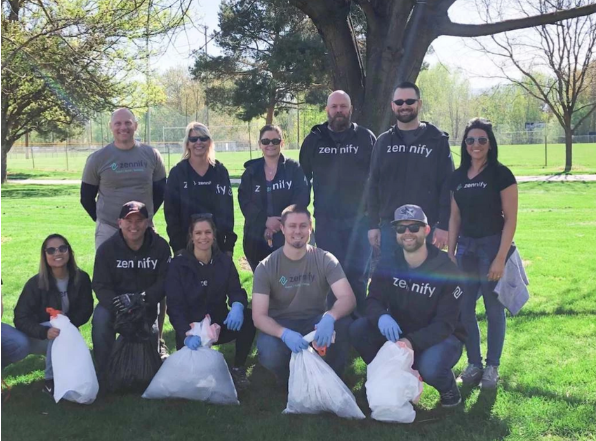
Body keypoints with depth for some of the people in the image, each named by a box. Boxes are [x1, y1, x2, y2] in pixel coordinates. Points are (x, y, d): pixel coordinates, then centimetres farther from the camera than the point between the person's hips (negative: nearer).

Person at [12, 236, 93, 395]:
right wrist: (45, 332, -39)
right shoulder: (36, 283, -19)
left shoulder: (81, 278, -12)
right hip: (37, 338, -3)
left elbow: (86, 309, -6)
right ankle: (50, 381, -22)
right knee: (58, 330, -33)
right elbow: (20, 318, -20)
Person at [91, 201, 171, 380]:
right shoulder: (107, 248, -9)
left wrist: (142, 298, -30)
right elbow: (100, 285, -12)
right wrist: (117, 303, -33)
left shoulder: (160, 246, -9)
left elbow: (164, 281, -13)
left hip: (147, 305, -1)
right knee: (100, 318, -30)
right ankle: (104, 372, -15)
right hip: (115, 301, 1)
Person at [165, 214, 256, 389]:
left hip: (219, 324, 3)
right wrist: (187, 335, -36)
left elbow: (235, 291, -9)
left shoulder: (224, 261, -1)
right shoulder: (178, 264, -10)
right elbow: (175, 306, -18)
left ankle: (238, 368, -7)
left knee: (249, 317, -27)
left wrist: (237, 306, -36)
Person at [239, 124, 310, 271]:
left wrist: (283, 222, -18)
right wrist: (265, 220, -17)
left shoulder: (294, 168, 2)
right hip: (257, 238, 3)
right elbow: (244, 201, -1)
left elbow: (302, 197, -8)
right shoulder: (251, 172, 10)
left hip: (288, 237, -2)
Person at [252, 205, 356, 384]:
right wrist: (284, 333, -39)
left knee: (344, 324, -31)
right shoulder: (266, 267, -11)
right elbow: (259, 316, -17)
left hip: (315, 322, 1)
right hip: (280, 325, -1)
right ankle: (289, 379, 4)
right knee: (270, 355, -34)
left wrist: (330, 317, -44)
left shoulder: (325, 260, -10)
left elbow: (348, 298, -20)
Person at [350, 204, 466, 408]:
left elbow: (445, 323, -22)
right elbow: (373, 300, -8)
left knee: (430, 368, -37)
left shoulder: (447, 269, -18)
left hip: (439, 336, -4)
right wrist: (381, 317, -35)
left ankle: (448, 388, 2)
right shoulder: (388, 263, -6)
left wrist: (412, 342, -40)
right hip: (399, 331, 4)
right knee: (358, 329, -20)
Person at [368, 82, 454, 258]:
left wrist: (443, 225, -10)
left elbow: (447, 186, -3)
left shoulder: (437, 140, 1)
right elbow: (374, 185, 9)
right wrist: (373, 225, 3)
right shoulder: (383, 142, 9)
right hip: (389, 227, 3)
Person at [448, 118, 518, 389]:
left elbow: (510, 218, -10)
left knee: (493, 308, 4)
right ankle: (473, 363, 21)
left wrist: (501, 257, -15)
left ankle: (492, 366, 17)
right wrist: (450, 252, 7)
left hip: (492, 245, -5)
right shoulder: (458, 177, 8)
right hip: (466, 247, 5)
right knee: (464, 309, 6)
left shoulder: (501, 174, -7)